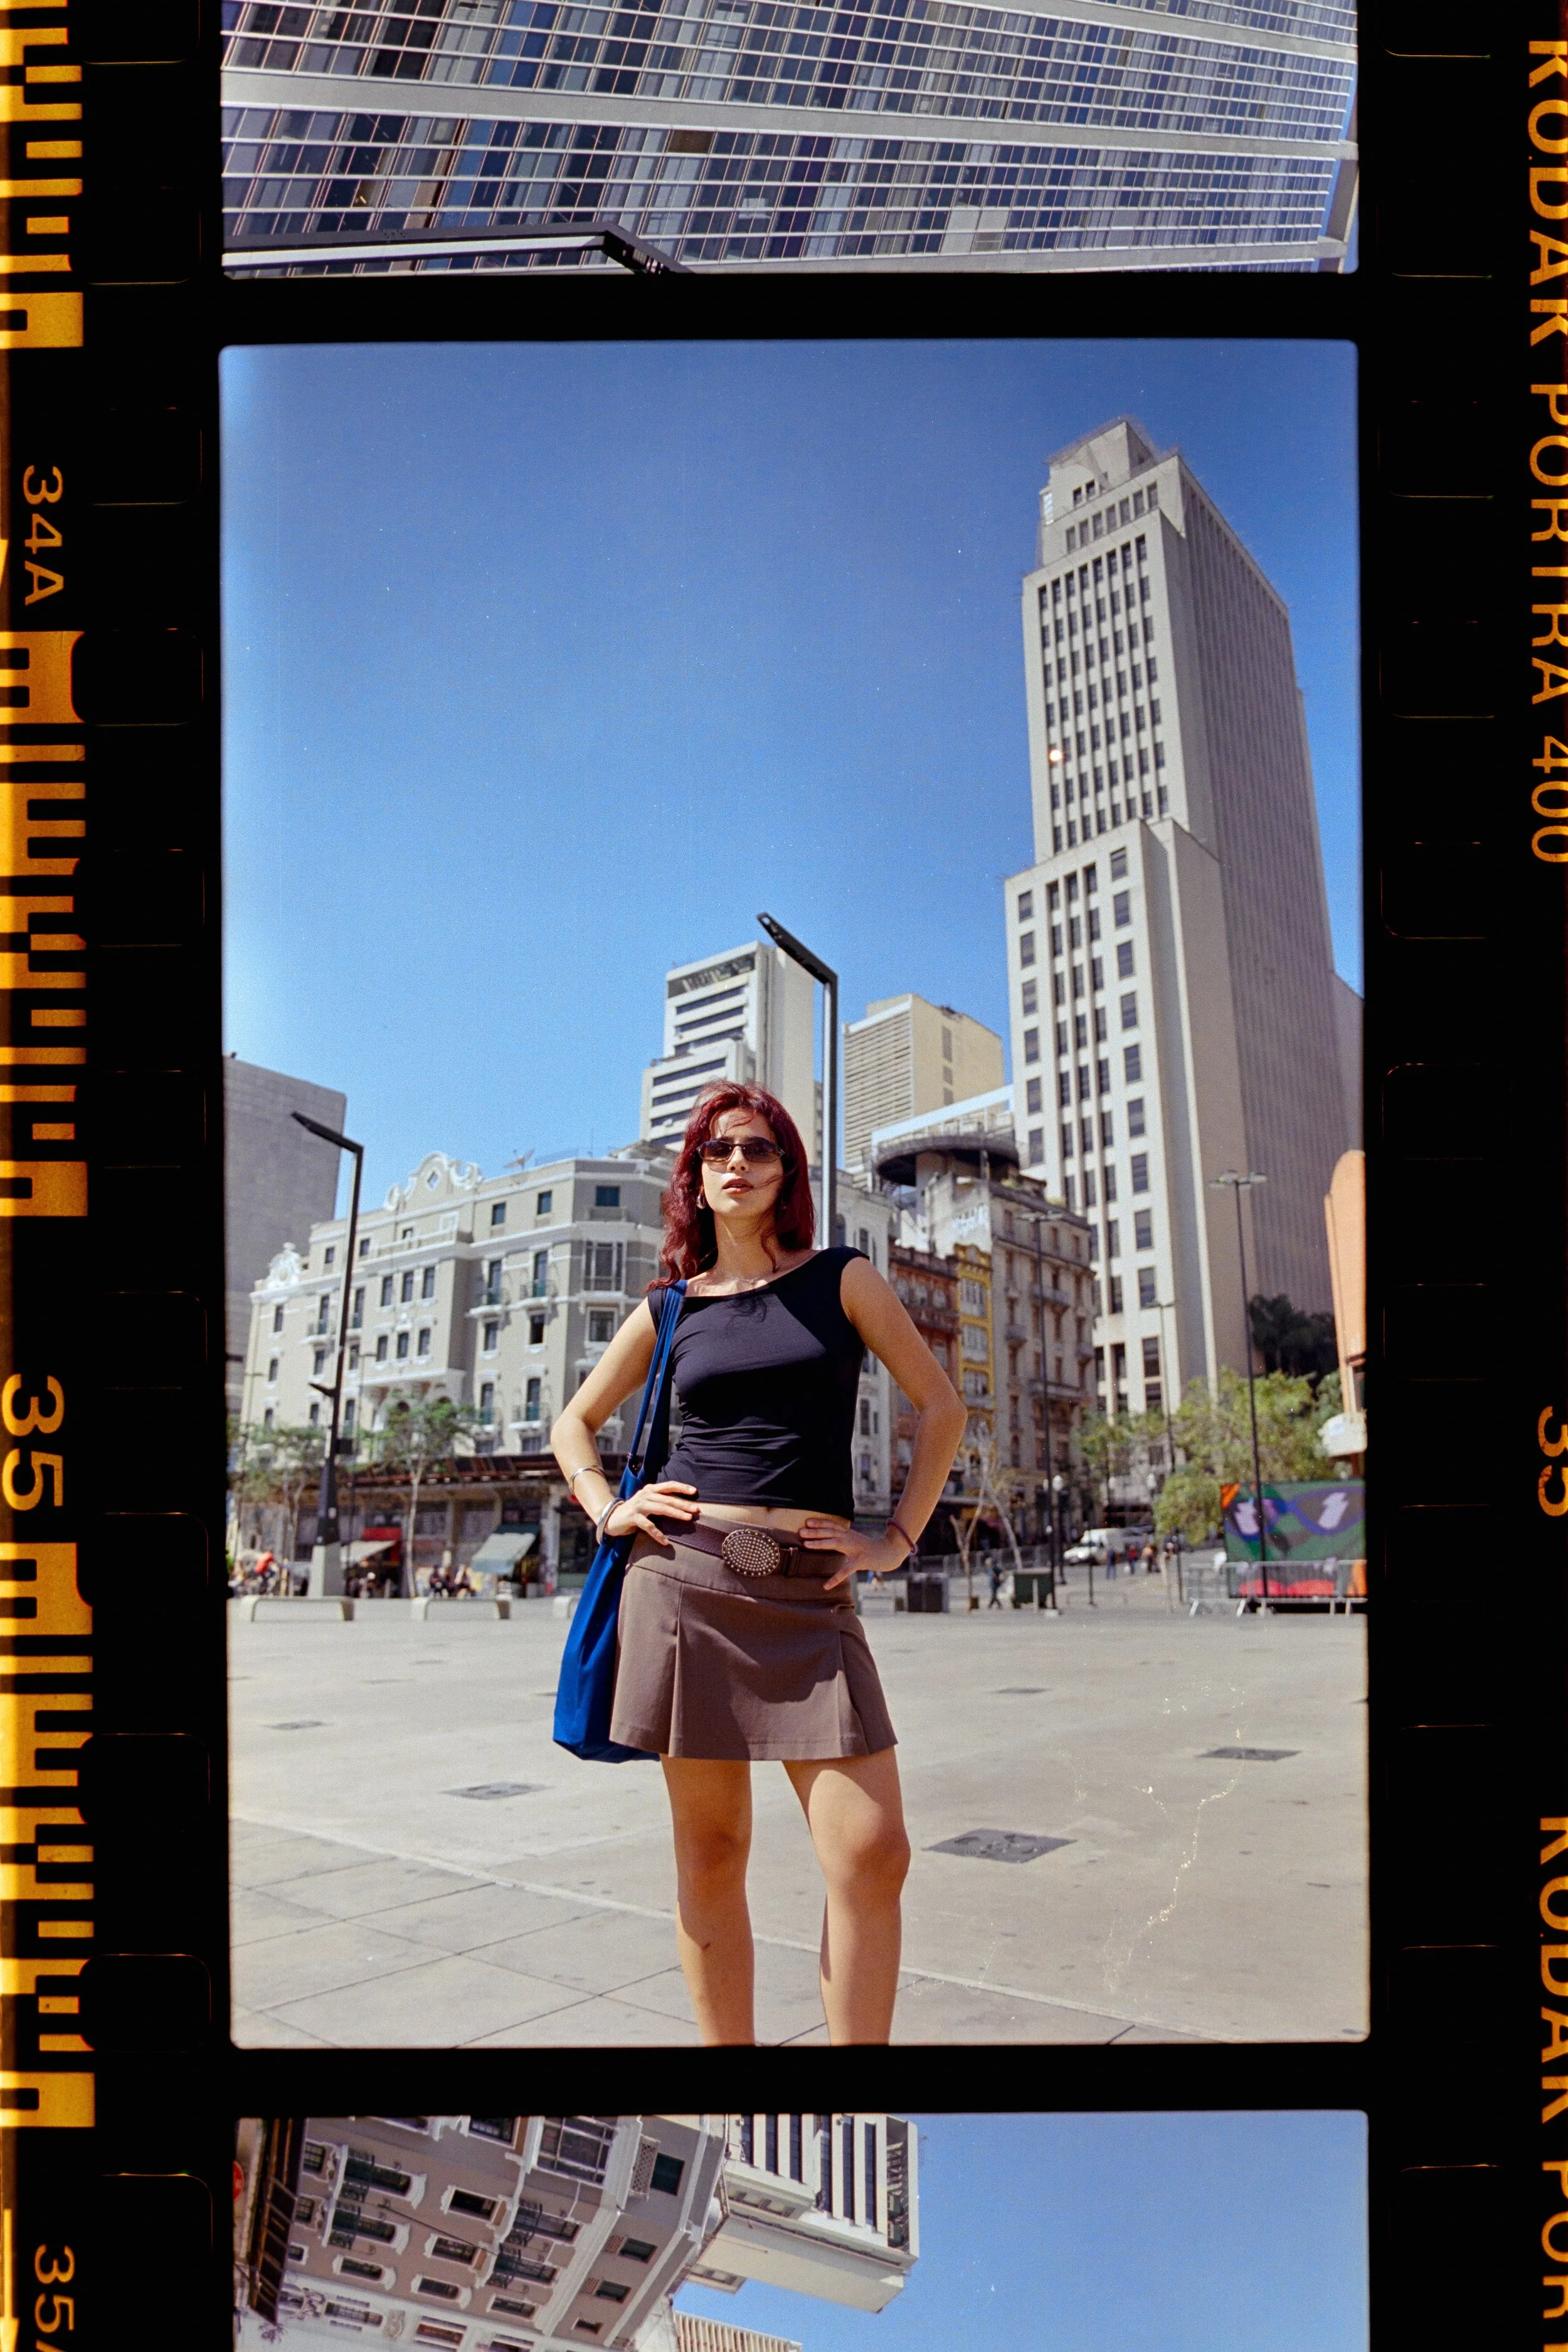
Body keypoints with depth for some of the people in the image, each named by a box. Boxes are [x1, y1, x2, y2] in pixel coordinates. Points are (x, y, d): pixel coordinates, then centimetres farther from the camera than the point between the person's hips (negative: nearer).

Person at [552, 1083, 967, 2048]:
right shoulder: (669, 1308, 11)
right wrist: (608, 1509, 6)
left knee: (873, 1853, -9)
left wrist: (898, 1538, 3)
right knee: (710, 1851, 6)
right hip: (688, 1578, 1)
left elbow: (943, 1407, 9)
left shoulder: (842, 1279, 7)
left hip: (812, 1597, -1)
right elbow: (576, 1424, 23)